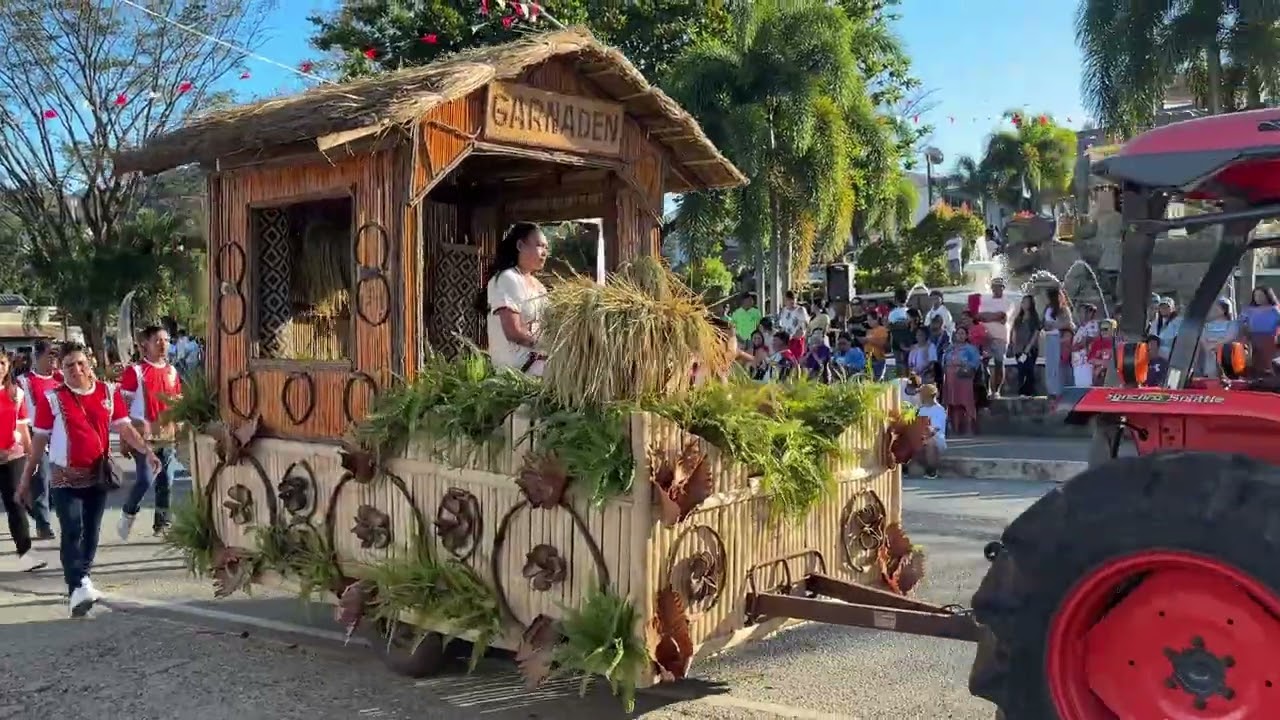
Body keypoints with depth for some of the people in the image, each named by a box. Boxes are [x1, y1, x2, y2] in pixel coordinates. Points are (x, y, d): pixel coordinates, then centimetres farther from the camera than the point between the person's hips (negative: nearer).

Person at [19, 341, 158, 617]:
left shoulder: (109, 392, -1)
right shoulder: (52, 398, -7)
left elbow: (125, 428, -2)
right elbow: (39, 440, -2)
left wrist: (147, 451, -17)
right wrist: (26, 478, -1)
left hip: (98, 474, 3)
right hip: (65, 476, -3)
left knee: (91, 531, 12)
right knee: (72, 531, -14)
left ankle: (82, 581, 27)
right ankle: (78, 588, -18)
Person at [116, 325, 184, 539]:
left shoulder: (172, 371, 10)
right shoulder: (135, 371, -6)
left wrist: (180, 432, 14)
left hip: (167, 435, 5)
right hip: (144, 435, -5)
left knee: (166, 482, 6)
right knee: (145, 480, -10)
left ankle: (162, 524, 16)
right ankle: (128, 516, 13)